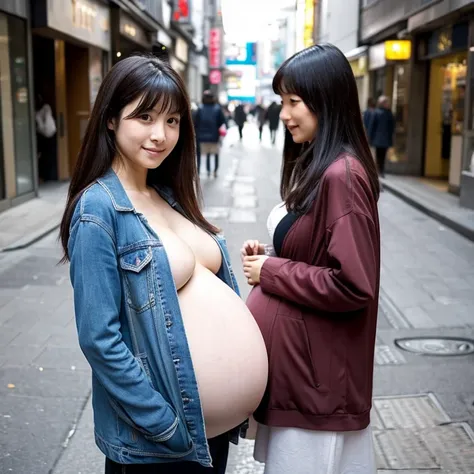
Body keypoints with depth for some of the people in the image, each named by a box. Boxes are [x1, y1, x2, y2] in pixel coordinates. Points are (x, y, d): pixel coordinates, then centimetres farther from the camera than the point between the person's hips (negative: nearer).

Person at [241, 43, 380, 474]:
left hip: (316, 368, -9)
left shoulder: (342, 176, -21)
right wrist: (270, 254, 1)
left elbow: (354, 287, -25)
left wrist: (271, 272, -16)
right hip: (295, 357, 9)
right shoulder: (315, 166, 9)